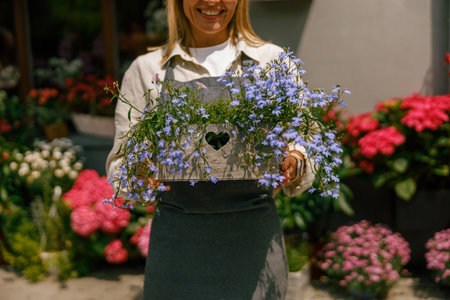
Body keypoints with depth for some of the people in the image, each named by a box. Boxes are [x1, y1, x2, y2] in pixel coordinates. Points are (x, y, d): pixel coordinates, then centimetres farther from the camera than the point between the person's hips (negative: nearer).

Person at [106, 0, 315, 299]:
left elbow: (303, 146, 8)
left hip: (254, 238, 0)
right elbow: (119, 165, 6)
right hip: (179, 240, 0)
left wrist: (293, 165, -15)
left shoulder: (273, 61, 7)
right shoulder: (147, 68, 7)